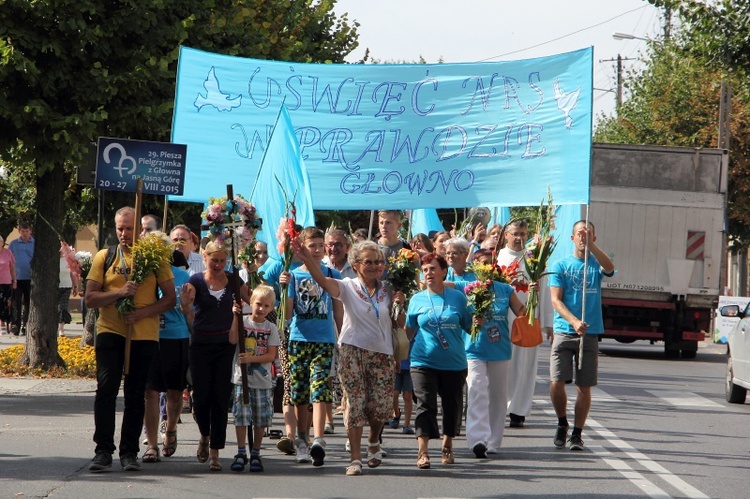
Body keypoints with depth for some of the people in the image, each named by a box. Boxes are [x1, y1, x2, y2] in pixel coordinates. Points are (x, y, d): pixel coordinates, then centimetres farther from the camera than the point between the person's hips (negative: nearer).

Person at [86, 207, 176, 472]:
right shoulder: (104, 258, 6)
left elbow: (170, 298, 2)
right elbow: (90, 298, 1)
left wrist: (141, 313, -13)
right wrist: (119, 292, -16)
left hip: (144, 334, 0)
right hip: (110, 331, 0)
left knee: (135, 395, 4)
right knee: (106, 388, -11)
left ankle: (129, 452, 12)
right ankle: (103, 450, -6)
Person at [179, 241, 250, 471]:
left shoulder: (232, 280, 4)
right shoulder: (196, 280, -3)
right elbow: (187, 308, -19)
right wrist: (185, 302, -42)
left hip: (225, 344, 1)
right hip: (201, 344, -1)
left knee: (221, 398, -2)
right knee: (201, 396, -1)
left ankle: (215, 451, 1)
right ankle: (205, 436, 27)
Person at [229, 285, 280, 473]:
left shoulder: (271, 328, 4)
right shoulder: (242, 322, 2)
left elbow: (271, 356, -4)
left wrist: (251, 359, -18)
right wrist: (234, 317, -19)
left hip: (263, 381, 1)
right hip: (241, 378, -1)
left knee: (260, 419, 4)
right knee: (241, 416, -5)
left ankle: (256, 455, 14)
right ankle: (241, 454, 3)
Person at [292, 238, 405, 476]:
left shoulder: (387, 291, 9)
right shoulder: (348, 287, 0)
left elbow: (399, 325, 13)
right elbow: (323, 281, -20)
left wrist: (399, 305, -6)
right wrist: (307, 259, -38)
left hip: (381, 353, 3)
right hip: (353, 350, -2)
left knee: (380, 407, 0)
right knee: (355, 403, -6)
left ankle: (373, 441, 32)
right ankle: (355, 458, 0)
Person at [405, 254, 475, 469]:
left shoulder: (457, 297, 4)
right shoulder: (417, 300, 6)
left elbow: (468, 326, 9)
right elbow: (408, 330, 11)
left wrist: (478, 322, -12)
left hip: (454, 362, 1)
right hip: (424, 361, -1)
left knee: (452, 405, 11)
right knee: (425, 404, -11)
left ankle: (447, 446, 31)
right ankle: (423, 451, -13)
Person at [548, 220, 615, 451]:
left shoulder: (596, 265, 7)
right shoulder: (560, 265, 5)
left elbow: (609, 268, -18)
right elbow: (556, 300, -3)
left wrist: (590, 244, -30)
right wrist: (574, 321, -19)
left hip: (590, 334, 1)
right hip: (564, 332, -1)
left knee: (584, 387, 1)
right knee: (556, 382, -10)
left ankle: (577, 433, 13)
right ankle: (562, 423, 14)